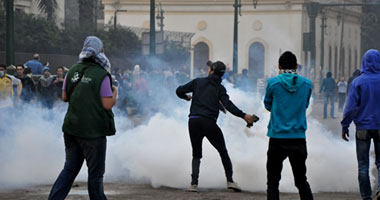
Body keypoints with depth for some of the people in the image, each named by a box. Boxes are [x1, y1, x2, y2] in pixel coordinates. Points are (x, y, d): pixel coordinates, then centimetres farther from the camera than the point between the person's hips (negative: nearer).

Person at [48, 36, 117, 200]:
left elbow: (65, 97, 14)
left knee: (70, 168, 14)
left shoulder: (73, 71, 5)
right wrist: (114, 92, 3)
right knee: (95, 172, 5)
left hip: (72, 127, 6)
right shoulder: (102, 75, -13)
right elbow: (107, 105, -14)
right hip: (93, 130, -6)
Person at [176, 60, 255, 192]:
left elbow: (179, 91, 8)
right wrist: (243, 115, -10)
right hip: (209, 122, -1)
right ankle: (230, 180, 5)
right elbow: (228, 105, -8)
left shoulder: (198, 82, 9)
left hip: (194, 121, 1)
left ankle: (194, 183, -4)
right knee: (223, 152, 14)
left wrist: (186, 97, 30)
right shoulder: (220, 88, 6)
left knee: (196, 154, 13)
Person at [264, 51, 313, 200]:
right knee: (301, 180, 14)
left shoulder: (273, 83, -6)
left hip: (277, 138, -2)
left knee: (273, 182, 3)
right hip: (299, 139, 3)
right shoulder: (307, 84, 1)